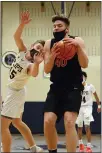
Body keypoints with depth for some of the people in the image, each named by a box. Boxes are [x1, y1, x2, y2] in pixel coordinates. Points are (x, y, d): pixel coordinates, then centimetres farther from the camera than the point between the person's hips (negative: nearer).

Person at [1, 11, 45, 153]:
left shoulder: (31, 64, -26)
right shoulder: (23, 52, -6)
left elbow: (34, 74, -48)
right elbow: (16, 36, -10)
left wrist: (37, 62, -67)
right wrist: (22, 24, -26)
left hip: (16, 93, -9)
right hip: (13, 91, 9)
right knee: (17, 122, 22)